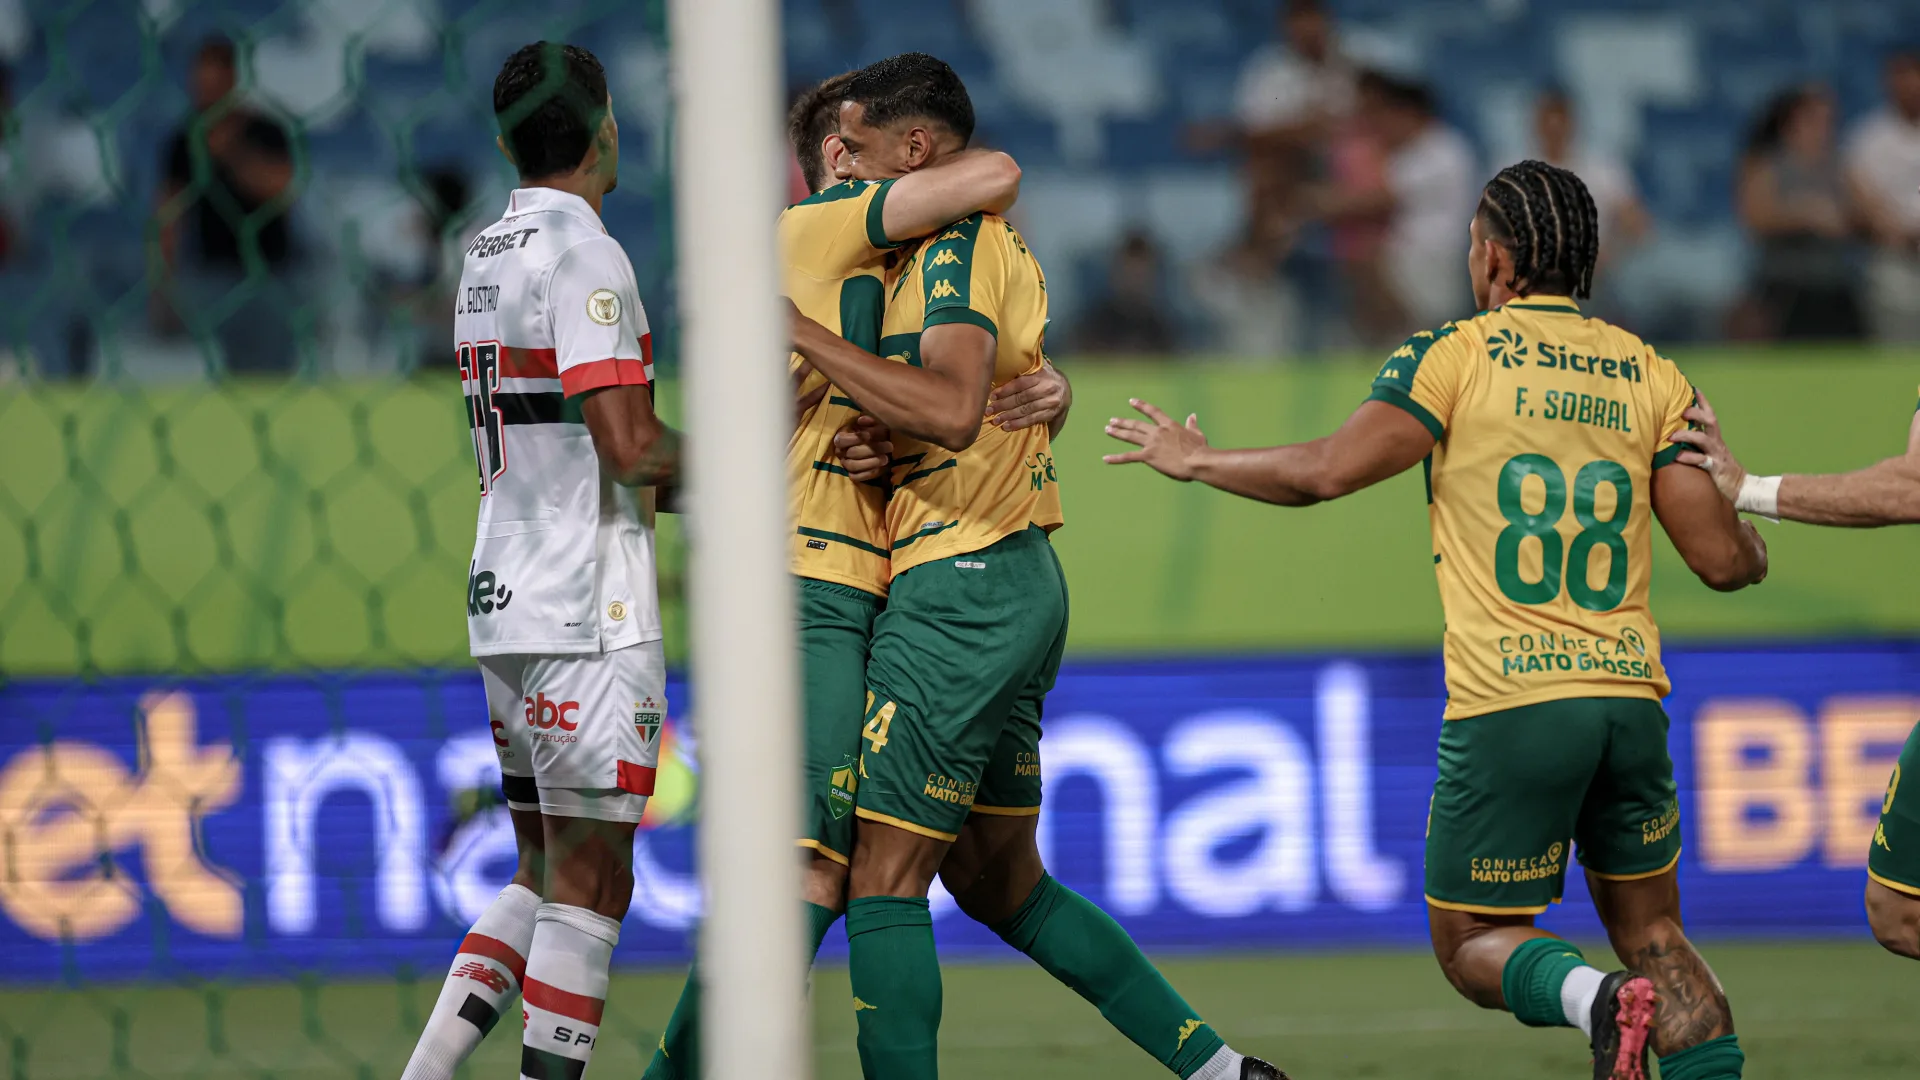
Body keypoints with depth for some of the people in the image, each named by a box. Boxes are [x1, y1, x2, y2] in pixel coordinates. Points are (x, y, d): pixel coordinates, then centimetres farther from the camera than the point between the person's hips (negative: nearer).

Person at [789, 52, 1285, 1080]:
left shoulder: (956, 246, -13)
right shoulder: (995, 246, 18)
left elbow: (953, 410, -28)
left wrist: (802, 334, -25)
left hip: (959, 589, -10)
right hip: (1019, 582, 10)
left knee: (882, 879, -7)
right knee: (999, 882, 17)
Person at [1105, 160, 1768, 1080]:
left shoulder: (1456, 355, -1)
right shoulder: (1652, 376, 10)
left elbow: (1328, 470, -10)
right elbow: (1724, 560, 6)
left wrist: (1195, 460, 6)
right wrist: (1749, 536, 30)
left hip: (1506, 704, -4)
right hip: (1629, 696, 4)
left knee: (1473, 944, 9)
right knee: (1651, 931, 16)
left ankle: (1598, 998, -22)